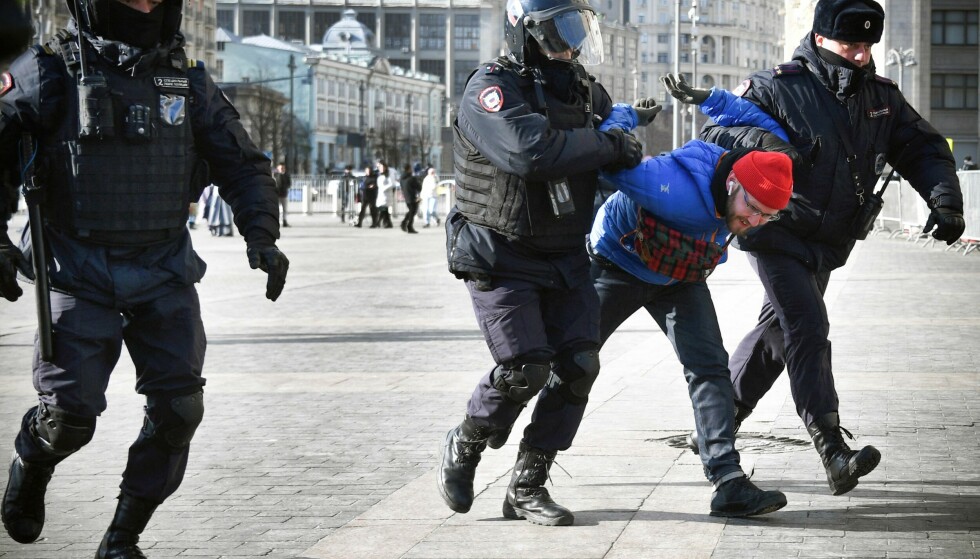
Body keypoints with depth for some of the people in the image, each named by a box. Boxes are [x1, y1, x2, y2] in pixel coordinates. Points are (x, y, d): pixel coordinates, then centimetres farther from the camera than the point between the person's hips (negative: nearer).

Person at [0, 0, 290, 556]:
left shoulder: (189, 82, 4)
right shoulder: (51, 73, -7)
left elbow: (244, 165, 11)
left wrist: (262, 237, -2)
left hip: (164, 274, 3)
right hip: (81, 275, -3)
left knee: (179, 408, -6)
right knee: (69, 415, -6)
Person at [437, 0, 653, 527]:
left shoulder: (583, 89, 6)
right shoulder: (492, 89, -17)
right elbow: (531, 149, -35)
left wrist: (630, 122, 9)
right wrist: (611, 145, -26)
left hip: (564, 257, 7)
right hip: (500, 259, -7)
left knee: (579, 363, -5)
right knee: (524, 369, -16)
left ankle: (527, 487, 7)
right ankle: (462, 450, 13)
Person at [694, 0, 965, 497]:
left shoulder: (881, 98, 5)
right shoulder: (777, 88, -12)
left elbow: (923, 149, 8)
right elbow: (713, 133, -11)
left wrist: (945, 199, -10)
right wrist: (760, 140, -32)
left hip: (827, 246, 7)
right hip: (779, 236, -7)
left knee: (777, 331, 15)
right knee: (808, 329, -19)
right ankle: (834, 453, -27)